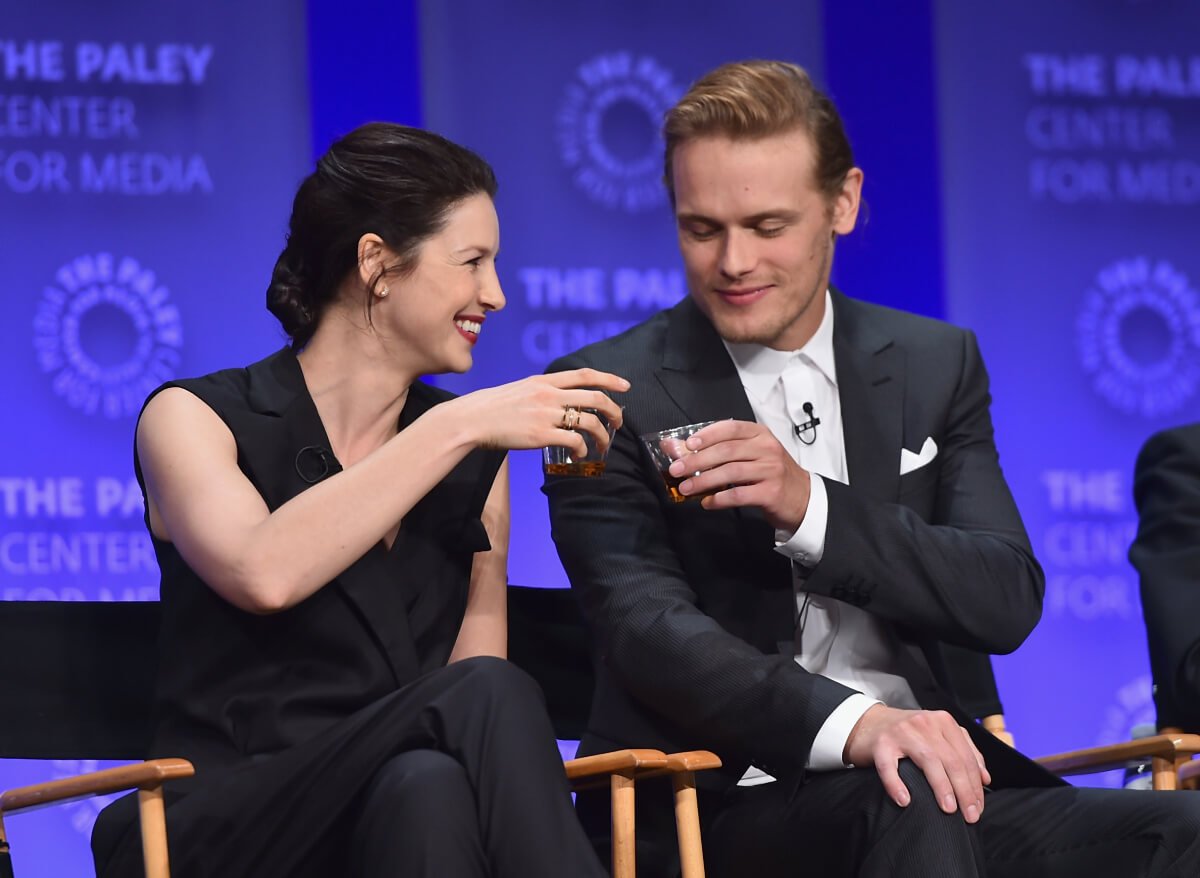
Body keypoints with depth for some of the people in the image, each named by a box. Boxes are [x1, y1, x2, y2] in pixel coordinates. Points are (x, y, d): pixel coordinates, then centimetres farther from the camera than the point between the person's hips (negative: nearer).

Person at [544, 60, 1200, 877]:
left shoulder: (936, 365, 13)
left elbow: (1009, 602, 2)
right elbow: (646, 628, -14)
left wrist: (811, 509, -16)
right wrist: (853, 723, -32)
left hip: (932, 779, 4)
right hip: (723, 801, -4)